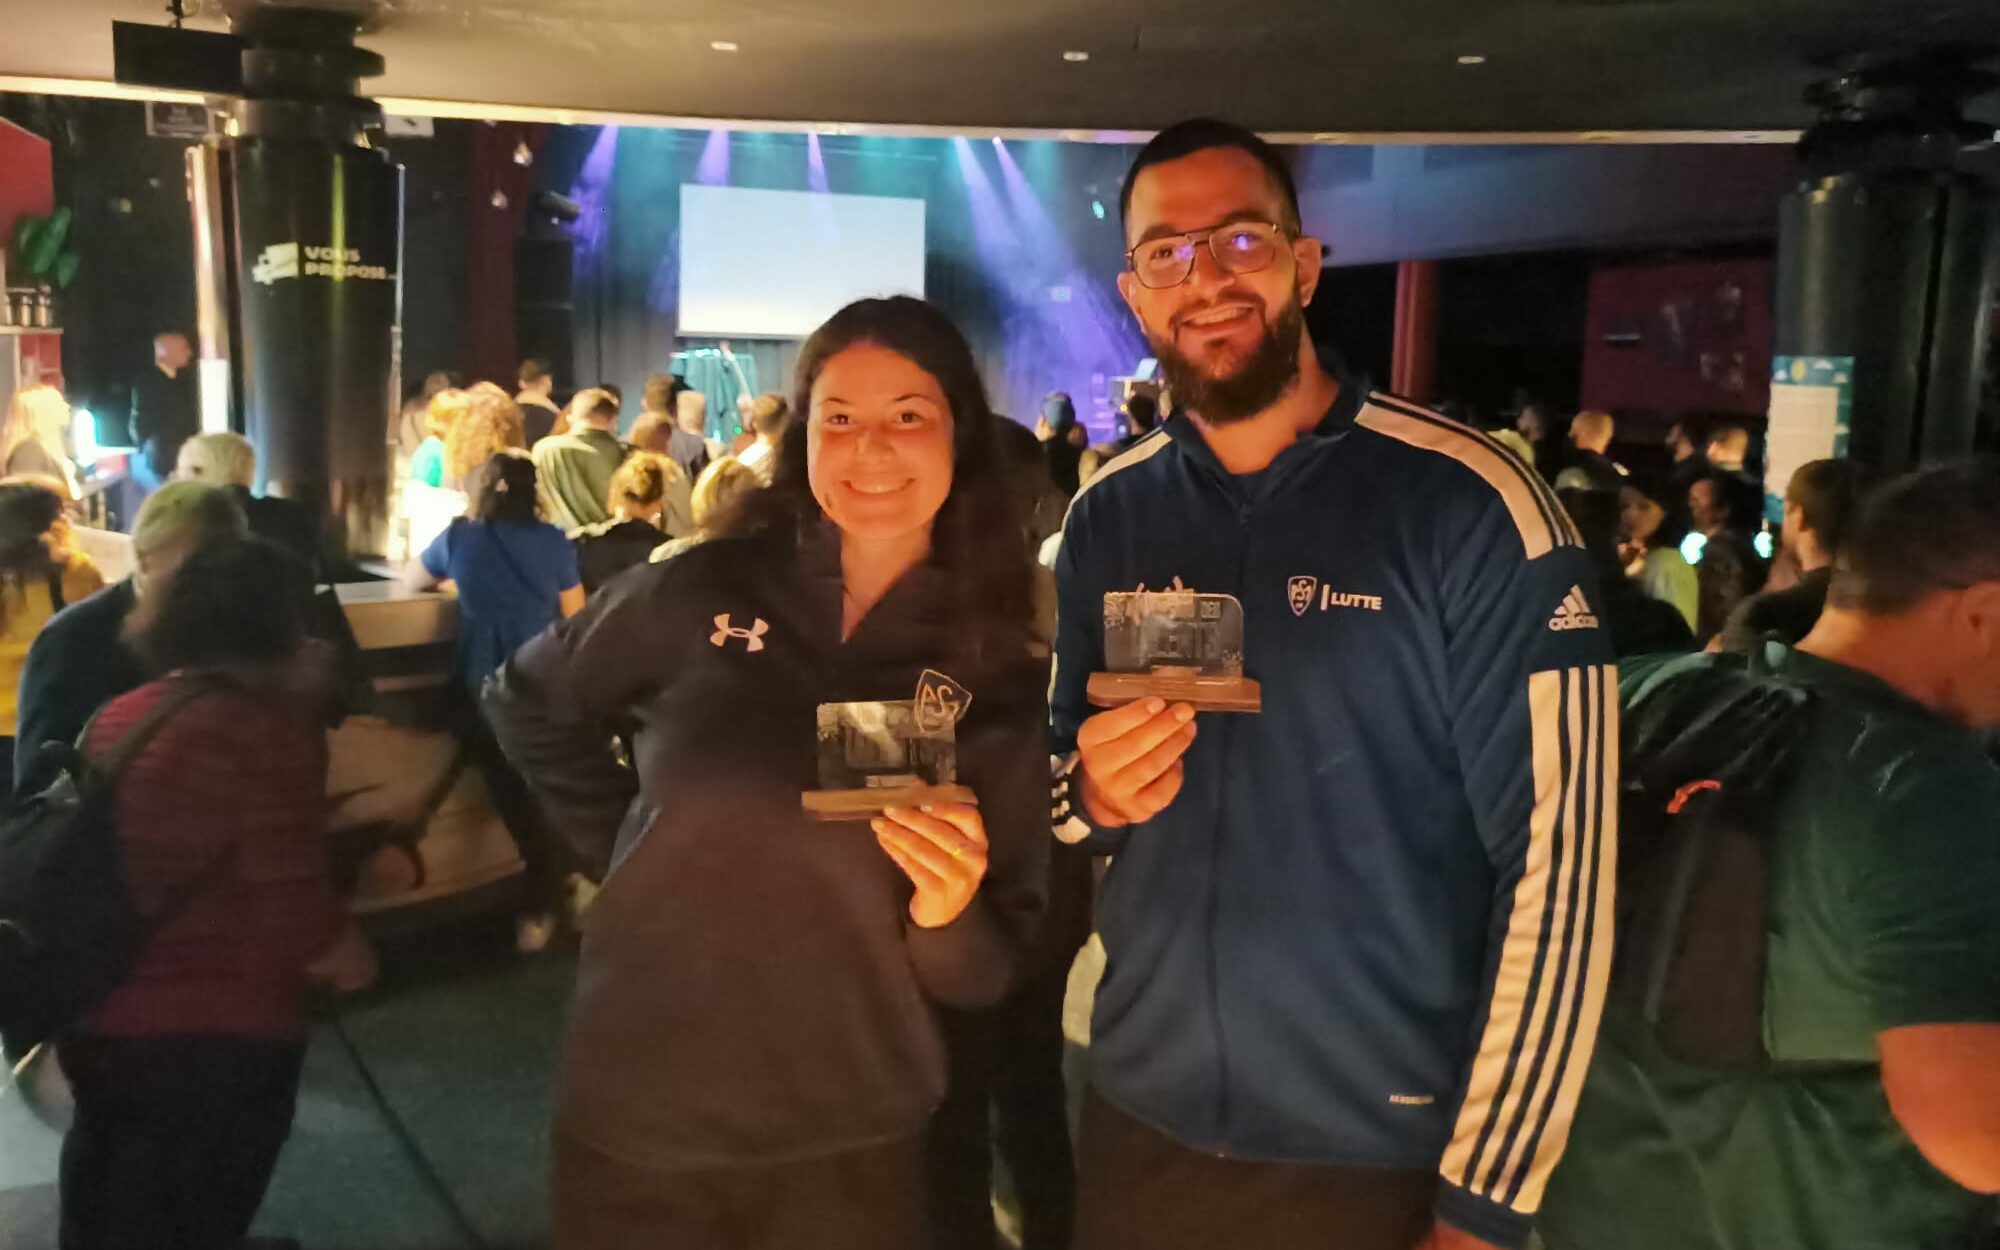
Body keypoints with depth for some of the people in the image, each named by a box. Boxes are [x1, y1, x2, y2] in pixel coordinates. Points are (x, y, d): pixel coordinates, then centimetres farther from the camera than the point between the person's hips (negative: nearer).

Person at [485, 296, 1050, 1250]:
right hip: (636, 1115, 0)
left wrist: (948, 913, -23)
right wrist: (627, 845, 2)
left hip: (851, 1135, 0)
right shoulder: (699, 592, -7)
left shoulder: (1001, 682, -5)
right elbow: (526, 704, 11)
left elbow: (985, 977, -3)